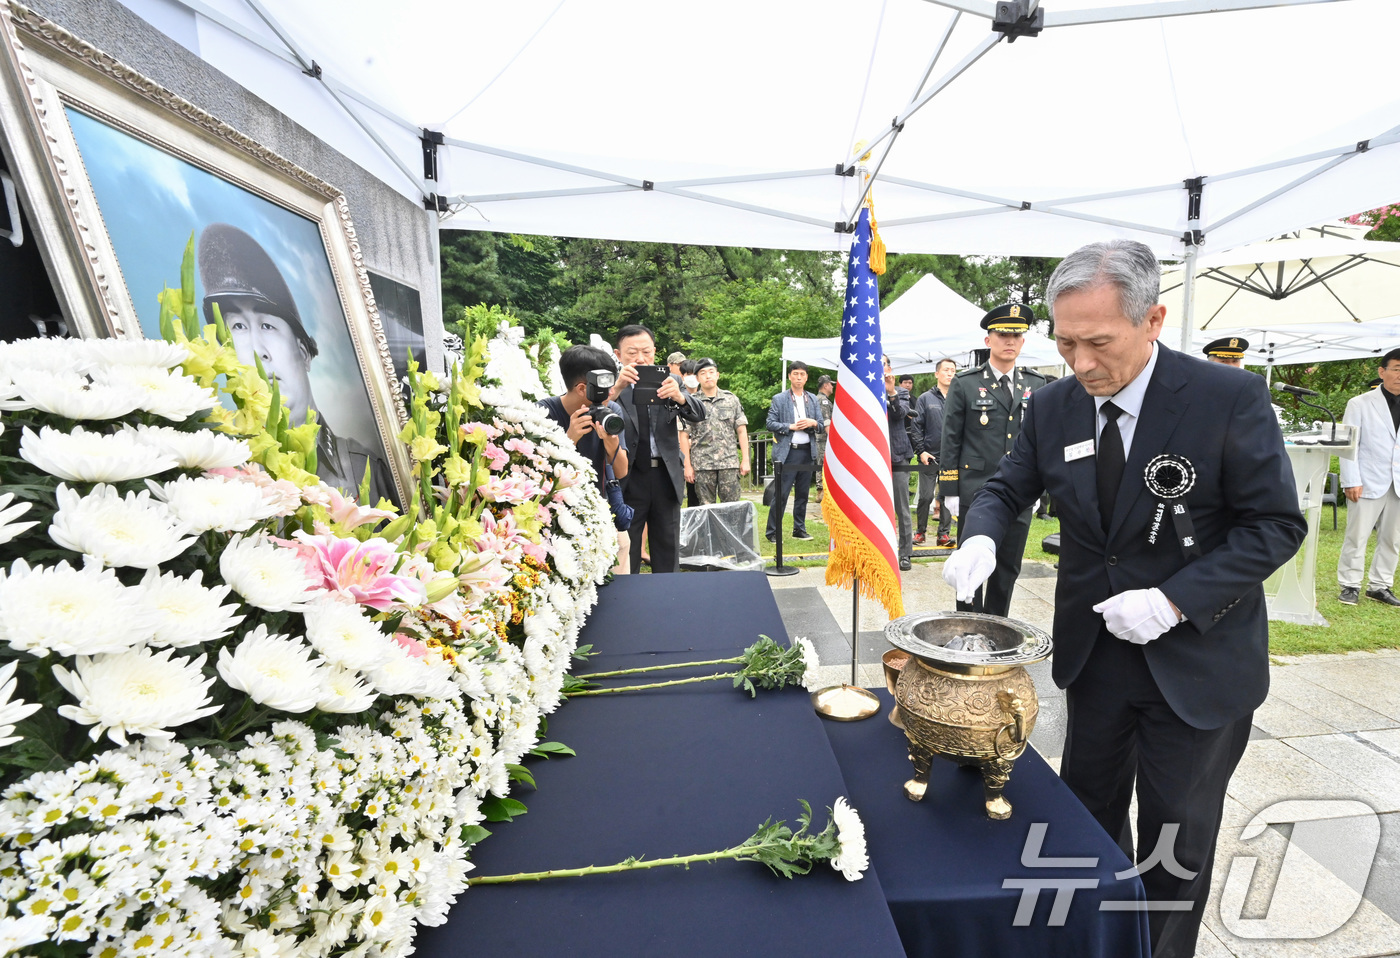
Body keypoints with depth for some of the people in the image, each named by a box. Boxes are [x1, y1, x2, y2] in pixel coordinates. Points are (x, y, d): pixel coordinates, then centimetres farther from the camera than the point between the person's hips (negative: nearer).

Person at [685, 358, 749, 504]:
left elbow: (741, 431, 9)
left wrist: (745, 460, 2)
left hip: (730, 463, 1)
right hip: (702, 465, -1)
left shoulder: (731, 399, 9)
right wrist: (687, 465, -3)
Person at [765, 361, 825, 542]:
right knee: (781, 494, -5)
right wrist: (791, 426, -14)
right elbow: (770, 424, -3)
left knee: (803, 493, 10)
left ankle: (799, 529, 21)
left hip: (807, 452, 4)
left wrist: (813, 423, -8)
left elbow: (822, 428, 14)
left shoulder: (813, 400, 14)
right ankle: (773, 532, 1)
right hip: (787, 452, -4)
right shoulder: (779, 399, 3)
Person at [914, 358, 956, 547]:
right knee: (925, 496, 0)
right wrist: (920, 451, -7)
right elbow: (917, 427, 1)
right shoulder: (925, 398, 3)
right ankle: (921, 531, 16)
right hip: (929, 457, -2)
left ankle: (943, 534, 14)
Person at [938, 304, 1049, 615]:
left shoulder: (1036, 385, 9)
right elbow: (951, 440, -3)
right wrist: (950, 492, -6)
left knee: (1008, 568, 11)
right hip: (975, 492, -3)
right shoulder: (965, 383, -2)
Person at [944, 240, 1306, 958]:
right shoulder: (1054, 407, -6)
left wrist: (1174, 601, -24)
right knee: (1087, 815, 19)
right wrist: (980, 536, -19)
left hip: (1197, 662, -3)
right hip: (1095, 651, 4)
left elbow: (1276, 525, -13)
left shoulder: (1230, 399, -17)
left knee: (1176, 838, 14)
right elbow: (1007, 488, 4)